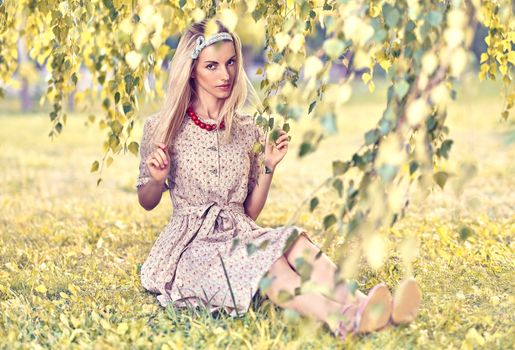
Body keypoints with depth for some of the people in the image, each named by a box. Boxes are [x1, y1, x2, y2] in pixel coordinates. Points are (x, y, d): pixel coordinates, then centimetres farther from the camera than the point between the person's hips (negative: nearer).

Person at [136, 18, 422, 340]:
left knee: (296, 242, -32)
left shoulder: (248, 130, 8)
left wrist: (269, 168, -4)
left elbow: (251, 212, 12)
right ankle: (343, 320, -59)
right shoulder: (162, 128, 0)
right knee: (267, 260, -35)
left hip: (241, 236, 4)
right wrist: (157, 180, -12)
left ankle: (358, 305, -54)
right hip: (193, 243, -3)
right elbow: (147, 203, 11)